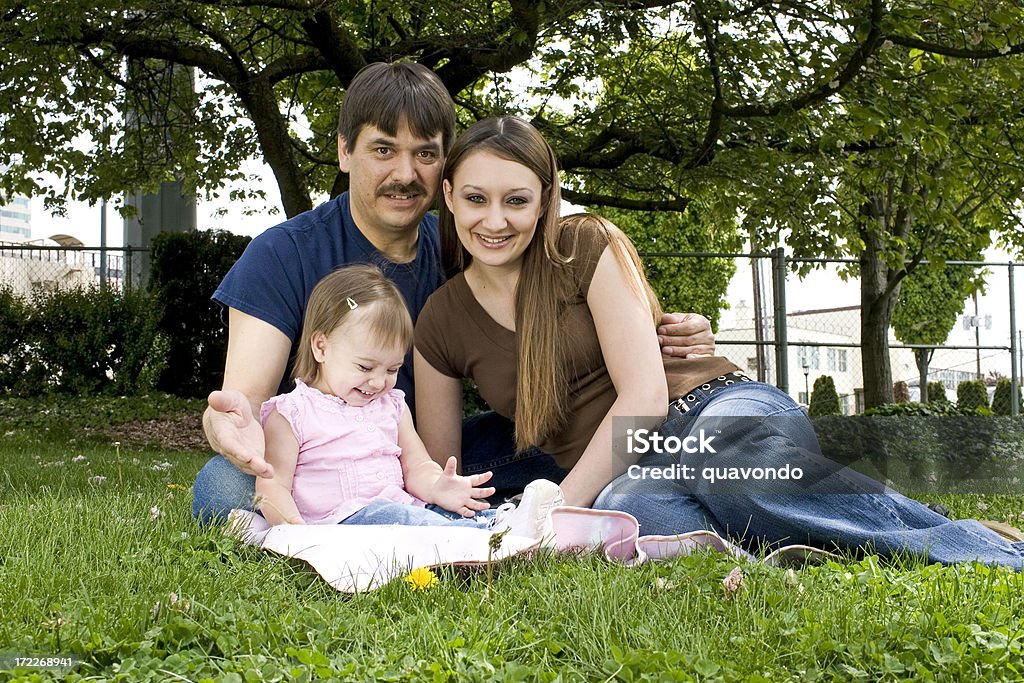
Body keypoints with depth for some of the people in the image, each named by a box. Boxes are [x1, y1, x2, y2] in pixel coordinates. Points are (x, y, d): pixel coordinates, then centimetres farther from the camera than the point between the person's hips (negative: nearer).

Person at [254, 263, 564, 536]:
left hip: (405, 510, 8)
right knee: (385, 515, -34)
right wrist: (292, 527, -25)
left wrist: (437, 487, -10)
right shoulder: (290, 413, 1)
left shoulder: (392, 405, 19)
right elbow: (273, 484, -4)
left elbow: (416, 467, 15)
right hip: (341, 522, -7)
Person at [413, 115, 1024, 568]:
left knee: (726, 462, -42)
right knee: (621, 511, -39)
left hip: (713, 410, -2)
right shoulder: (440, 325, 6)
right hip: (619, 476, 2)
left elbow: (645, 394, -12)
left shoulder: (585, 247, -5)